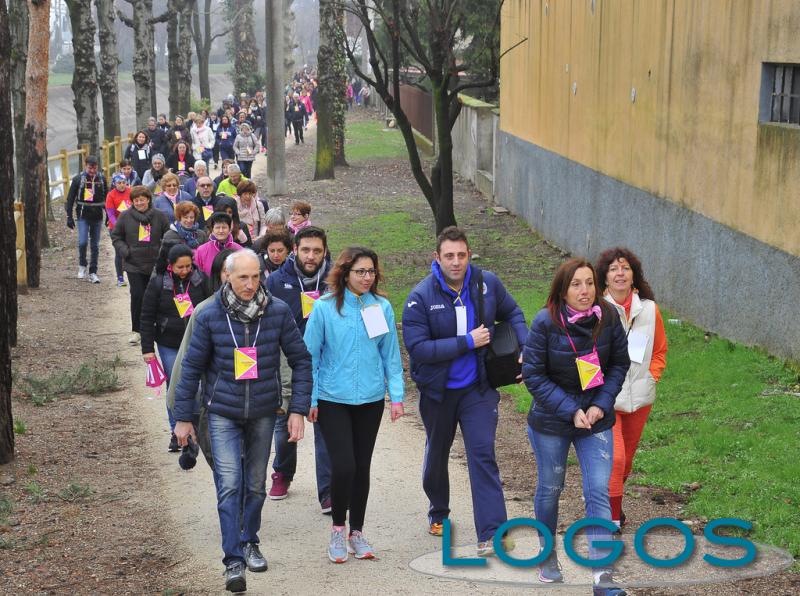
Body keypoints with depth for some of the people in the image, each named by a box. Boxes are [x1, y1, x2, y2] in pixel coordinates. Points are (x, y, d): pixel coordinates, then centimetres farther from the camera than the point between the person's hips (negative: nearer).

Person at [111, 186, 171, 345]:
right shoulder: (125, 216, -1)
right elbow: (116, 236, 7)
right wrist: (124, 250, -8)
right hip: (134, 265, -1)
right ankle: (136, 330, 1)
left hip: (155, 265, 1)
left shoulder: (159, 216, -1)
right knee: (137, 296, -9)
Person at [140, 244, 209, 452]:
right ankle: (176, 432, 13)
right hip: (169, 346, 0)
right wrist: (147, 348, -4)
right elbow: (147, 317, -1)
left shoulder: (200, 280, -3)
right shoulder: (158, 283, -4)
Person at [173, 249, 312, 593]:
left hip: (263, 413, 2)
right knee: (229, 484, -12)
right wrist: (183, 418, 1)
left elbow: (300, 360, -1)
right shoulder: (210, 316, -10)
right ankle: (233, 561, -10)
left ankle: (250, 543, 35)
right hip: (223, 413, -2)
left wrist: (298, 410, -7)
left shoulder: (278, 312, -9)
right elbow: (191, 367, -1)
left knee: (256, 484, 14)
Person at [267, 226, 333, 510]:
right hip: (287, 366, 1)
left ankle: (328, 492, 3)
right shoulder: (277, 281, -4)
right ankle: (282, 474, 40)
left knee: (325, 427, -2)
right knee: (284, 423, 16)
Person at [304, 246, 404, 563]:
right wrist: (309, 399, -2)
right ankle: (338, 529, 11)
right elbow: (310, 355, -2)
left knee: (362, 467, 9)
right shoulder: (325, 307, -8)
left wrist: (396, 395, 2)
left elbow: (390, 354, 6)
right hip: (332, 398, -3)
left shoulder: (382, 307, 0)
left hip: (370, 399, 3)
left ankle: (356, 533, 23)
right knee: (343, 465, -10)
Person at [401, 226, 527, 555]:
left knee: (483, 455, -10)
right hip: (437, 390, 0)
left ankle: (492, 534, -12)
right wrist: (468, 342, -26)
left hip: (478, 388, 0)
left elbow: (512, 313, 11)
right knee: (437, 453, 20)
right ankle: (438, 513, 45)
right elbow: (417, 348, -25)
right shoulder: (421, 296, -19)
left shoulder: (487, 283, -8)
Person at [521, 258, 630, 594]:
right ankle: (548, 557, 39)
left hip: (596, 419, 1)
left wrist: (601, 405, -11)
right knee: (550, 489, 15)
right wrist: (571, 411, -19)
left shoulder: (608, 318, -10)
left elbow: (619, 364, 2)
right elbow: (533, 375, -14)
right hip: (551, 421, -1)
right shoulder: (546, 323, -18)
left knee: (598, 493, -7)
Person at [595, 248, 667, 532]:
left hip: (639, 398, 4)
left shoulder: (649, 309, -1)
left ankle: (610, 503, 41)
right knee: (614, 459, -15)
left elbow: (660, 350, 12)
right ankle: (612, 519, -3)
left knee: (627, 458, 17)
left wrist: (651, 378, -1)